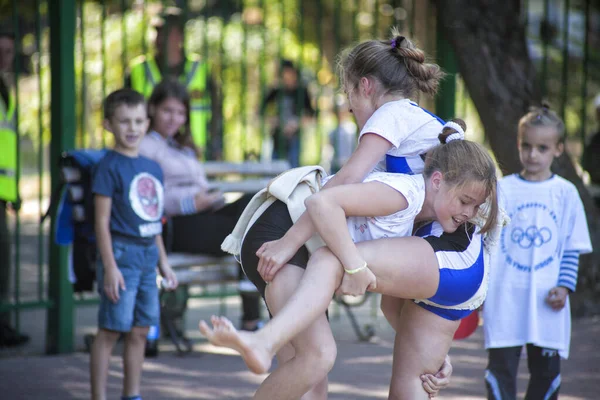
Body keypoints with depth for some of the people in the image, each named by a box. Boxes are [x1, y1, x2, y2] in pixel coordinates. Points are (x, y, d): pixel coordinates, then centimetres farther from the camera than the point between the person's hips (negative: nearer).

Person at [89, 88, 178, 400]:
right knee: (111, 330, -5)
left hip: (147, 256, 7)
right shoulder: (109, 167, -8)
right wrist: (110, 266, -17)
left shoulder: (153, 168, 14)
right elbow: (102, 220, -12)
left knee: (140, 331, 10)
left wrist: (163, 263, 18)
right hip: (121, 253, -7)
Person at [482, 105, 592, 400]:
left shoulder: (566, 193, 4)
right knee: (501, 366, -3)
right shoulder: (502, 189, 3)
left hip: (547, 301, 1)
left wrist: (564, 286, -6)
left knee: (547, 369, 6)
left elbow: (572, 247, 6)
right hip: (504, 297, -1)